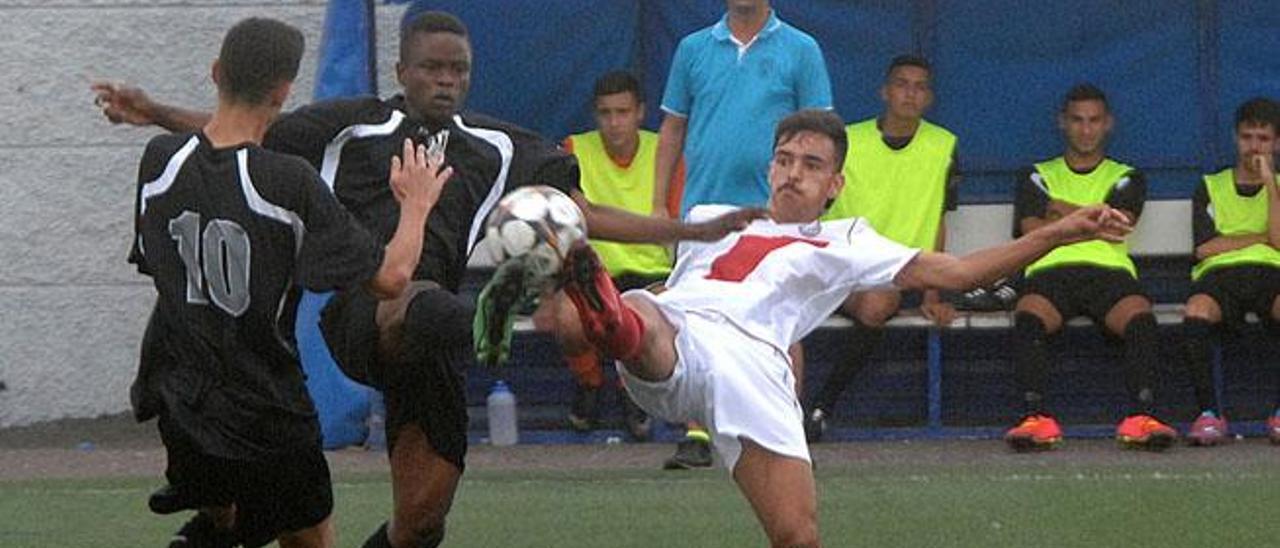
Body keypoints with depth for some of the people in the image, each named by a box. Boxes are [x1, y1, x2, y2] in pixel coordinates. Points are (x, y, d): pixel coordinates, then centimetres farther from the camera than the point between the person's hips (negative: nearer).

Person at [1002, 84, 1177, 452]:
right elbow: (1033, 232, 8)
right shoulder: (1039, 177, 27)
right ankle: (1035, 419, -49)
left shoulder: (1126, 179, 26)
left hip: (1110, 270, 0)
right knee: (1029, 318, -37)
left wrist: (1064, 211, 11)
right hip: (1050, 270, 0)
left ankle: (1141, 418, -49)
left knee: (1140, 318, -36)